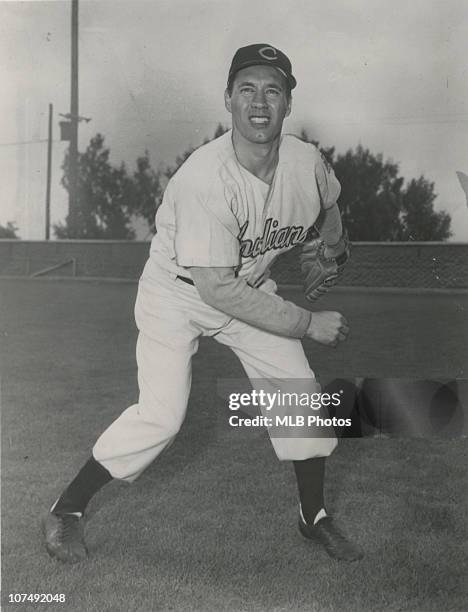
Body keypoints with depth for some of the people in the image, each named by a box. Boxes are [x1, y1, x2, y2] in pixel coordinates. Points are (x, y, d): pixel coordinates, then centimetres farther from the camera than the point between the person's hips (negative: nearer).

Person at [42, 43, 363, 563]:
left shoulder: (307, 162, -16)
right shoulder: (205, 178, -34)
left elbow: (328, 205, 12)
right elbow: (217, 291, -35)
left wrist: (330, 252, 24)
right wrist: (309, 324, -30)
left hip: (250, 288, 6)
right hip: (176, 293, -5)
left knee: (302, 392, 1)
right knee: (161, 414, -16)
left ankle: (314, 516, 22)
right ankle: (65, 511, 5)